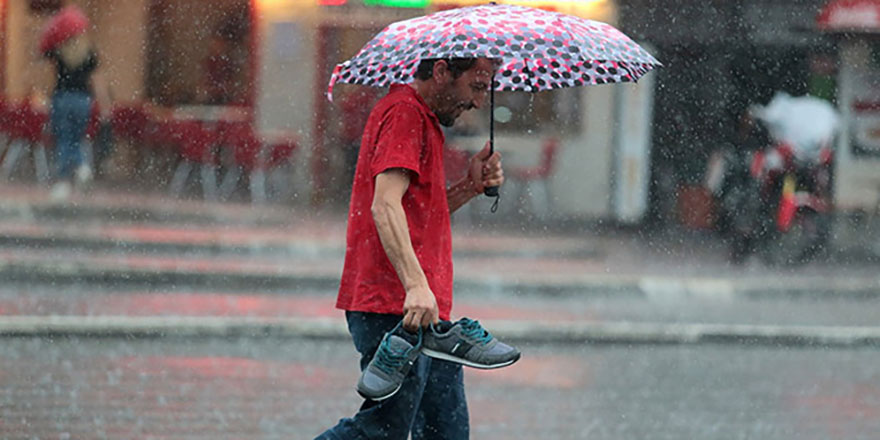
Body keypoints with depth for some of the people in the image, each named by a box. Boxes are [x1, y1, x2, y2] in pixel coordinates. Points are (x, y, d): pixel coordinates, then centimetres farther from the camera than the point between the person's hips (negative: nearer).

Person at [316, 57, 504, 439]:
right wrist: (416, 286, -31)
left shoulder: (424, 120, 23)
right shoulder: (405, 113, -10)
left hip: (427, 310, 11)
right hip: (395, 308, -11)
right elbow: (385, 206, -22)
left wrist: (470, 187, 7)